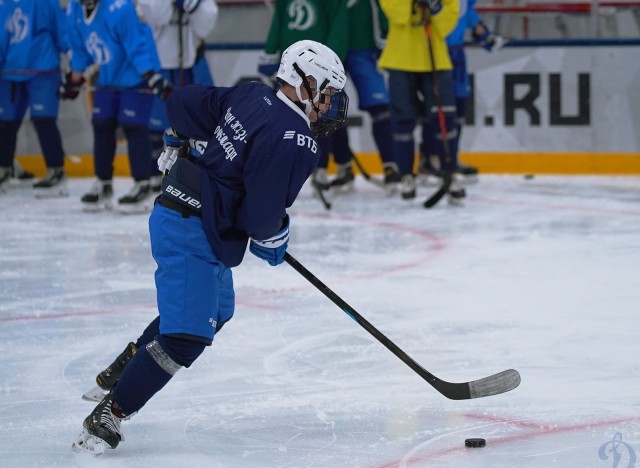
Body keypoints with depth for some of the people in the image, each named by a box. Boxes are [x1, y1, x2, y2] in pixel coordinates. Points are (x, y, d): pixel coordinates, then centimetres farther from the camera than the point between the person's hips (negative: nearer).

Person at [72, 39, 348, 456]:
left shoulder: (251, 96, 5)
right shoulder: (294, 142, -20)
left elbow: (184, 103, 14)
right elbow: (262, 215, -23)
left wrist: (178, 145, 31)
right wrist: (274, 239, -1)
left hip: (175, 207, 10)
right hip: (194, 232, -10)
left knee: (216, 309, 28)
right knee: (187, 336, -13)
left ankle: (119, 373, 37)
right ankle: (107, 416, -8)